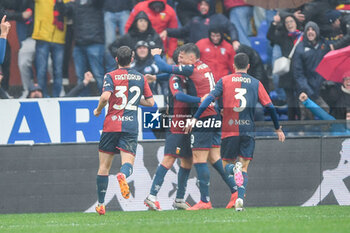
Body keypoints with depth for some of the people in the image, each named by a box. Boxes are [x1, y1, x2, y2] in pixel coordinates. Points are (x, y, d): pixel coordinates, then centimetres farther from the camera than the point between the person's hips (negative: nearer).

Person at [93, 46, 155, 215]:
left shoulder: (111, 76, -1)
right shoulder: (140, 78, 9)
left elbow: (105, 96, -18)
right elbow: (150, 102, 13)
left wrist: (98, 110, 0)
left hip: (112, 125, -1)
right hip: (131, 126, 1)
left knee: (104, 166, 10)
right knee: (128, 162, -6)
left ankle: (101, 204, 13)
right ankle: (123, 175, -44)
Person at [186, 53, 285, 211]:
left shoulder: (224, 81, 5)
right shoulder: (256, 84, 7)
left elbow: (209, 99, -5)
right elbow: (269, 107, 7)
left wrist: (195, 118, -4)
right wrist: (278, 128, 18)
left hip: (229, 130, -1)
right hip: (248, 130, 1)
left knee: (227, 165, 12)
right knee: (244, 167, 5)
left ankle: (235, 169, -25)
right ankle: (240, 199, -15)